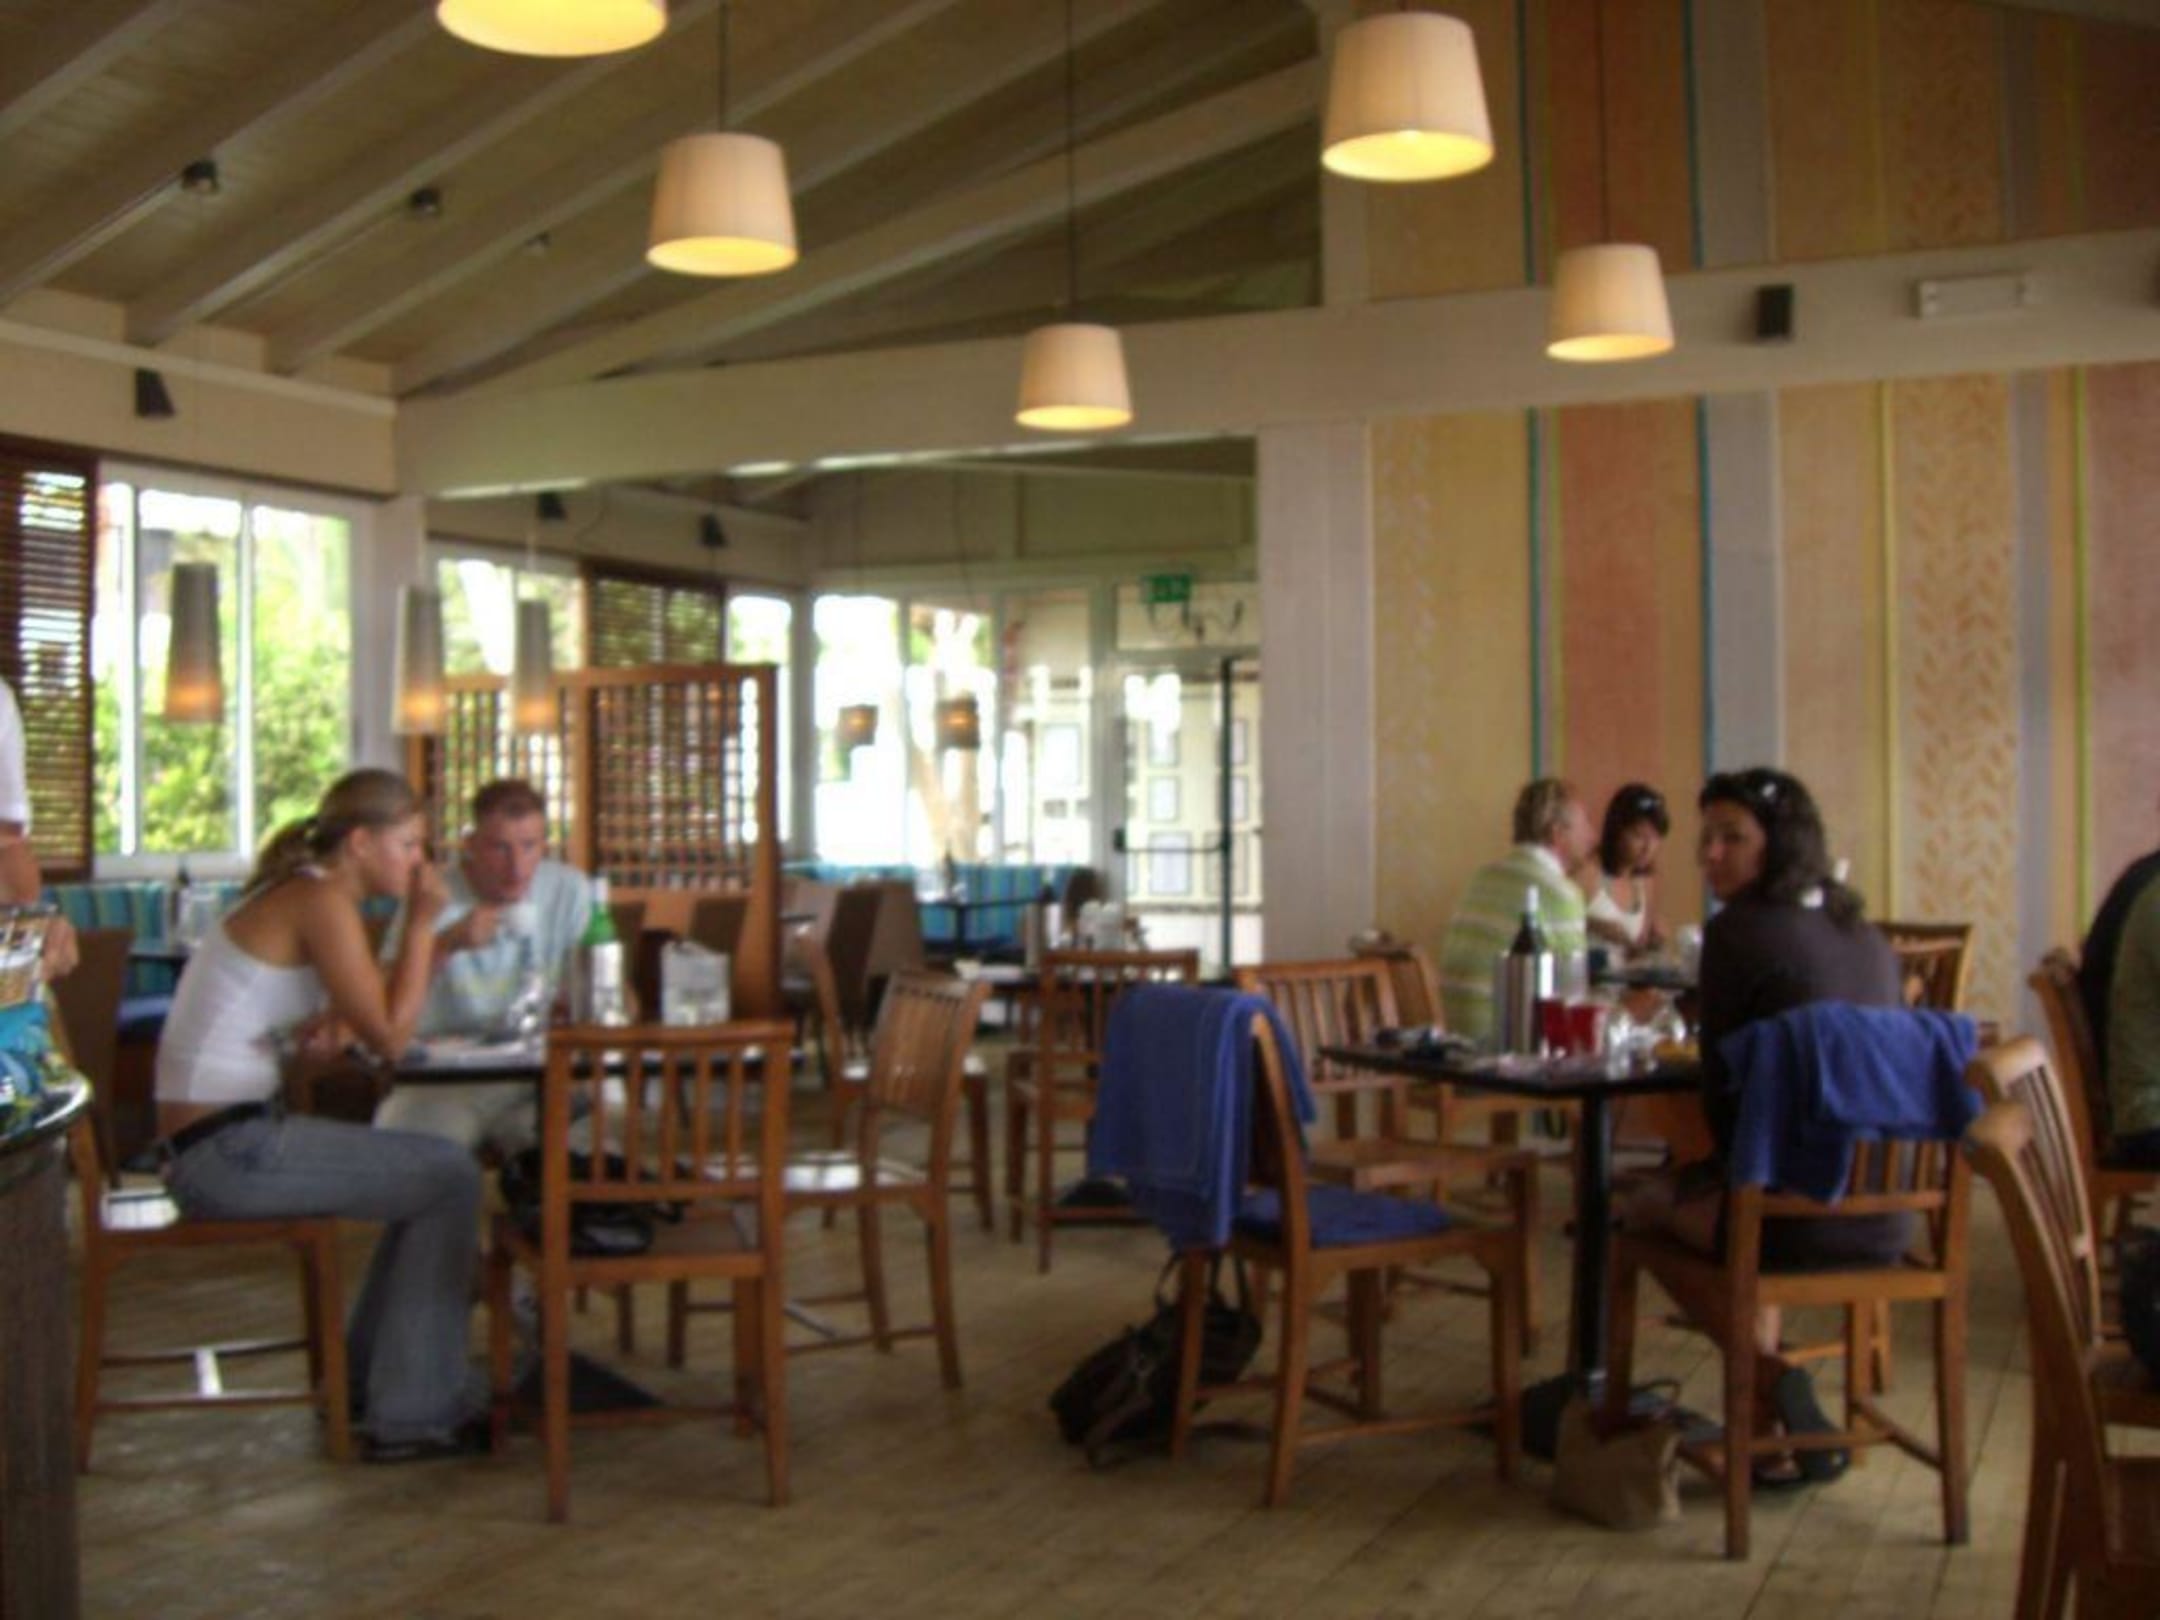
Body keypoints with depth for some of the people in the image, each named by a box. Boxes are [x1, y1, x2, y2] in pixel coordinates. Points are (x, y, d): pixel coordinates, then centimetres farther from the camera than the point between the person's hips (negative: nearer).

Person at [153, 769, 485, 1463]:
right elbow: (389, 1034, -15)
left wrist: (431, 937, 6)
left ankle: (368, 1381, 29)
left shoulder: (298, 893, 15)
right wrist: (422, 922, -8)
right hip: (227, 1151, -10)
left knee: (435, 1173, 19)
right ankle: (413, 1414, 4)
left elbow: (378, 1010, 15)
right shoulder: (323, 901, -15)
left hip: (219, 1141, 10)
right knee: (451, 1176, -4)